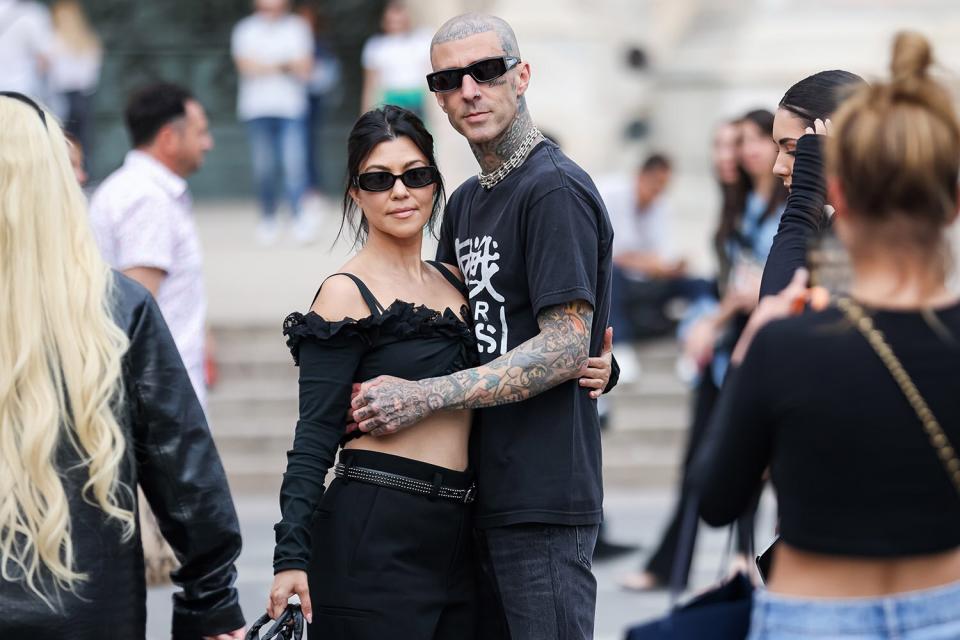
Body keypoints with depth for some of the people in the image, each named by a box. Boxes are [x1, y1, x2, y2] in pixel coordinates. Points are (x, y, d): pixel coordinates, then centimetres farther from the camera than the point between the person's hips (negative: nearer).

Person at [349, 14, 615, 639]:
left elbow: (566, 348, -18)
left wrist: (425, 397, -19)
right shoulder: (466, 202, 18)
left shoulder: (555, 189, -11)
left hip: (544, 500, -9)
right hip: (483, 494, 9)